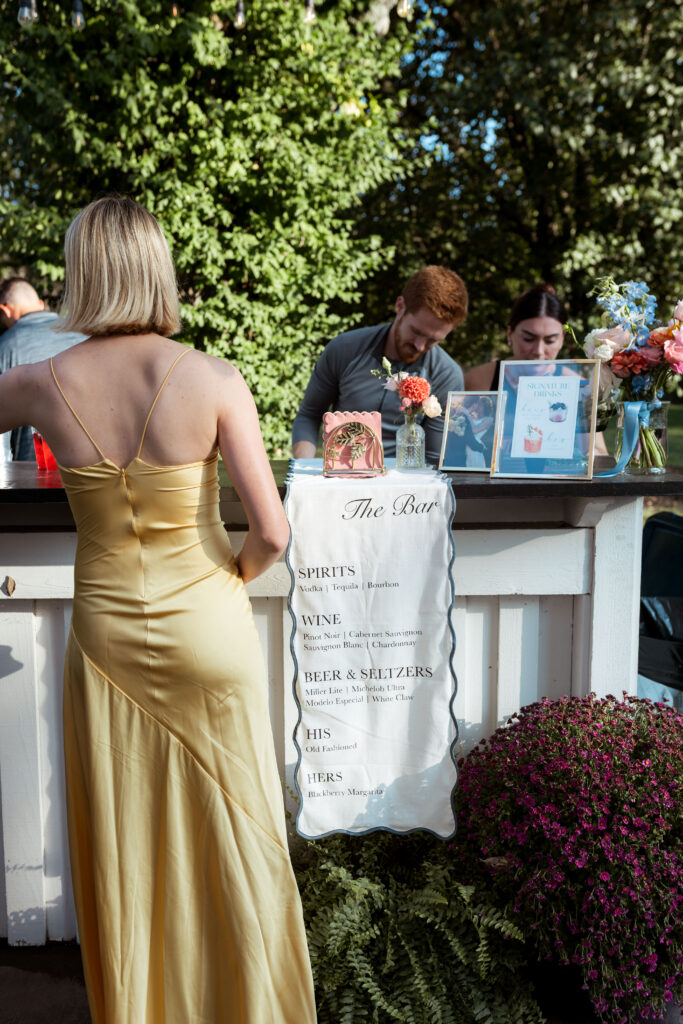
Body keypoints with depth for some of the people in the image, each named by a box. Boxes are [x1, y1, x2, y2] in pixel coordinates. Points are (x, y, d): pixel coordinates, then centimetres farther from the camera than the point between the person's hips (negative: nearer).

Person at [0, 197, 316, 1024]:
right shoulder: (213, 380, -14)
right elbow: (272, 532, -15)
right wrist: (234, 576, 4)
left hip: (107, 635, 2)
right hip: (207, 634, -1)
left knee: (123, 844, 19)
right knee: (229, 834, 17)